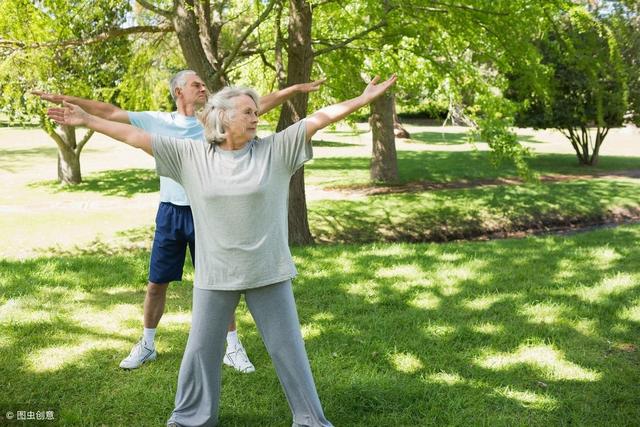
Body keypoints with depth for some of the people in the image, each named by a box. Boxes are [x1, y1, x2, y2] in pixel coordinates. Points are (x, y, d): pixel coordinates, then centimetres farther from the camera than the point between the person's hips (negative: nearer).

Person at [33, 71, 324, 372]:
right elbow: (109, 113, 0)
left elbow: (260, 105, -1)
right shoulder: (158, 121, 1)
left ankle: (233, 347, 19)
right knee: (157, 282, 10)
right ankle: (147, 344, 29)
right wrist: (64, 99, -4)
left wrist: (297, 88, -7)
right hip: (171, 213, 1)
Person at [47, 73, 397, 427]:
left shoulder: (275, 150, -3)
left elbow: (319, 118, -7)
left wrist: (363, 100, -11)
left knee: (288, 347, 9)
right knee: (201, 348, 14)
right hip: (215, 274, 1)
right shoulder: (191, 155, -1)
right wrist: (87, 120, 1)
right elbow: (135, 136, 1)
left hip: (267, 272, 0)